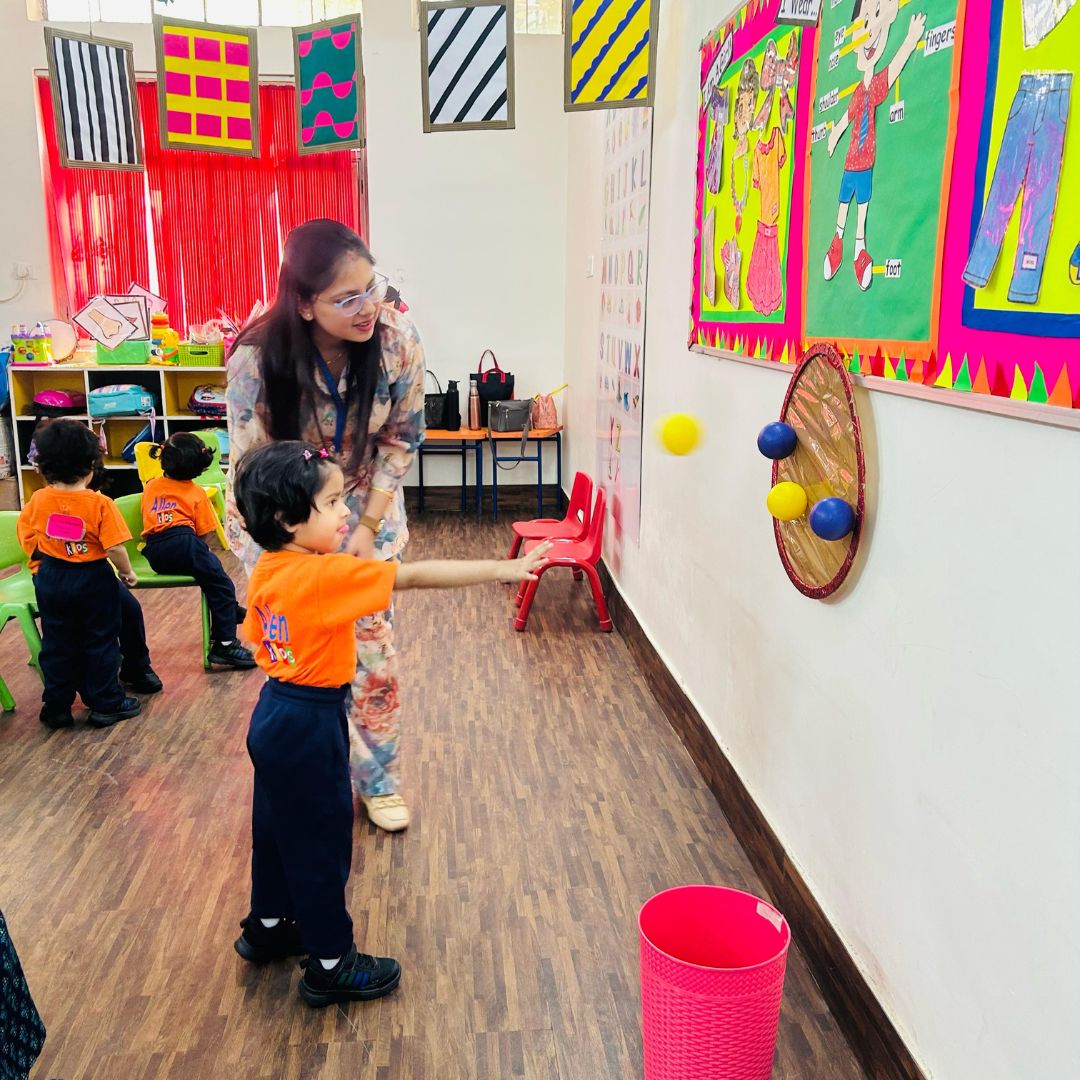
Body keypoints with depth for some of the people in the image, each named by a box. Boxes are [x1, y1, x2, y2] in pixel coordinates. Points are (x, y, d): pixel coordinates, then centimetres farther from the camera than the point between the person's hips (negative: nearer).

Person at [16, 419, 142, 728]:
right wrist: (128, 573, -3)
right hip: (94, 579, -4)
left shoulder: (37, 501, -5)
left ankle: (56, 708, 23)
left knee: (56, 645, 14)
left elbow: (27, 540, 6)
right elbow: (115, 548, -19)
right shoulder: (100, 504, -18)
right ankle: (106, 704, 17)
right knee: (100, 642, 10)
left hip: (52, 579, 4)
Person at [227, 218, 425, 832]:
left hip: (367, 506, 2)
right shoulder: (259, 358, -29)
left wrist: (368, 526, -10)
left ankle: (381, 782, 27)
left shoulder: (399, 340, -23)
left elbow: (401, 439, -8)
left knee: (372, 647, 5)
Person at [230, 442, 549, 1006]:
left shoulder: (267, 571, -1)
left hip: (276, 715, 9)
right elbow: (415, 576, -29)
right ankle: (330, 964, 22)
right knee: (321, 839, 6)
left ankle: (269, 926, 45)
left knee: (278, 825, 25)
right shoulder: (325, 575, -27)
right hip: (308, 725, -9)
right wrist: (502, 570, -28)